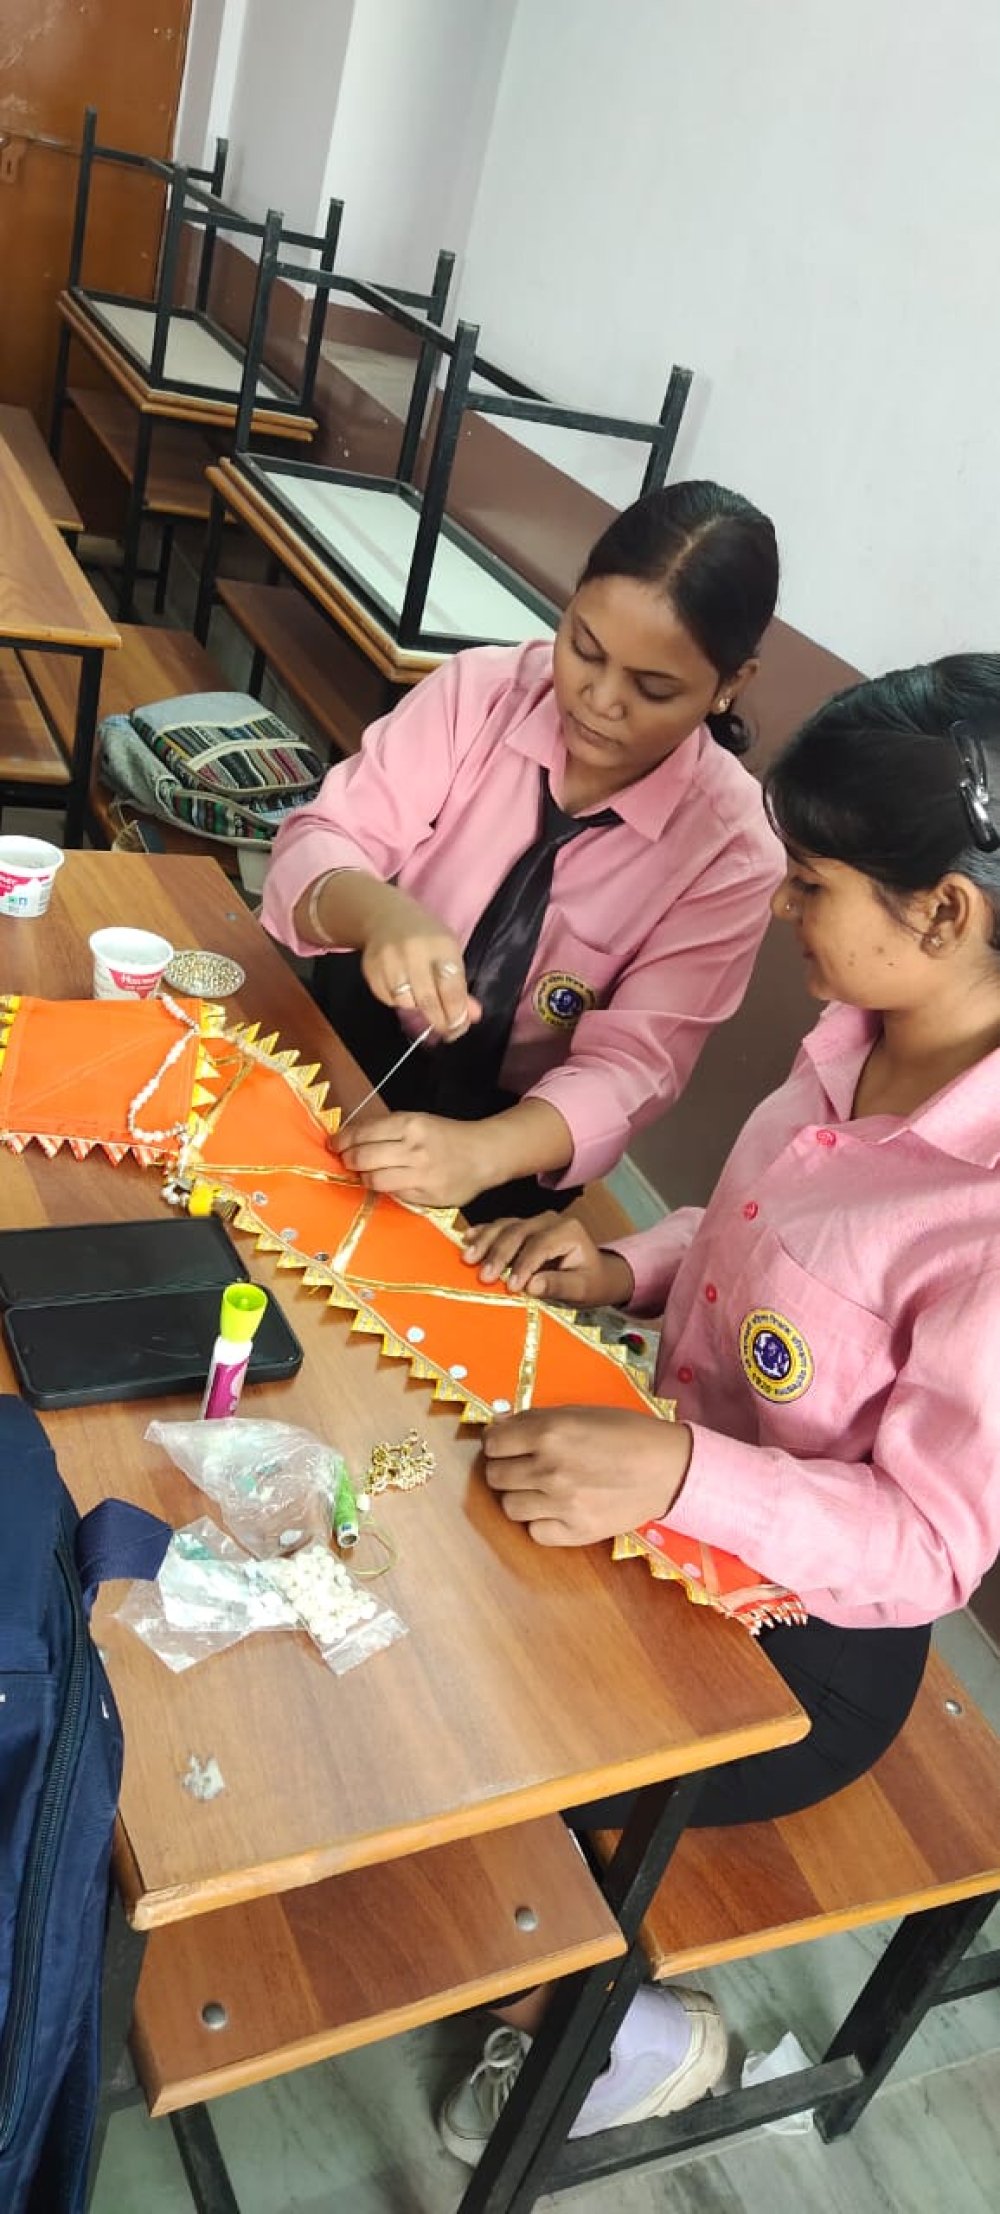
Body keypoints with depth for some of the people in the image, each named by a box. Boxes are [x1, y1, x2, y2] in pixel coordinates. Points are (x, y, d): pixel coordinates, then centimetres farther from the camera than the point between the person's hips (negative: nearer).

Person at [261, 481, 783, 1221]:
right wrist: (379, 915, -38)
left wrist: (483, 1152, -38)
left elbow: (630, 1065, -19)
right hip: (349, 1029, 2)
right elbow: (319, 843, -14)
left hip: (506, 1123, -1)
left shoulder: (731, 849, -16)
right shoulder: (480, 690, -12)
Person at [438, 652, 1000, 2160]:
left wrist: (682, 1472, -38)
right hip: (679, 1509, 7)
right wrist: (629, 1269, -8)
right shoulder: (865, 1043, -8)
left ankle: (610, 2031, 22)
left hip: (809, 1643, -7)